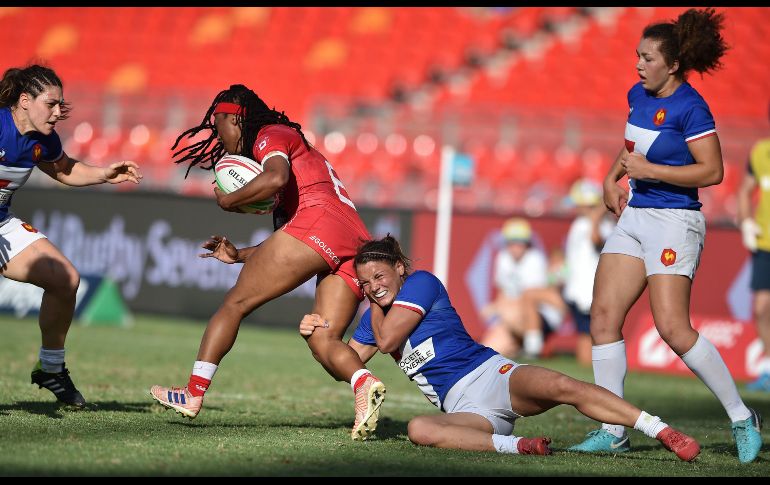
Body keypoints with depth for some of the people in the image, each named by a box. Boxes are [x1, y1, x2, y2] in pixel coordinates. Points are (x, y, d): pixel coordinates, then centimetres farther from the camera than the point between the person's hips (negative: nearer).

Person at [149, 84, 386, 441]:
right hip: (356, 240, 8)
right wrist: (241, 255, 27)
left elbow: (276, 178, -15)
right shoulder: (303, 151, 36)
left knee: (235, 302, 0)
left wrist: (228, 201, -1)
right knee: (323, 342, 0)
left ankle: (194, 393, -3)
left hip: (317, 222, -8)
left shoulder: (270, 136, 10)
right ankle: (365, 384, -30)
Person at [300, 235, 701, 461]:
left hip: (494, 376, -4)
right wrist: (317, 333, 7)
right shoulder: (374, 317, 20)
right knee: (419, 430, -33)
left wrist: (377, 307, 12)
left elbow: (387, 339, -6)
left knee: (561, 387, -34)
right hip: (465, 409, 4)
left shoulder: (421, 282, 0)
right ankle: (514, 445, -45)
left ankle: (664, 433, -39)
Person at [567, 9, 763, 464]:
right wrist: (614, 177, 12)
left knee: (674, 328, -15)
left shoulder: (690, 107, -15)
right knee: (604, 317, -2)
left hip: (674, 220, -8)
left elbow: (713, 171, -19)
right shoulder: (638, 96, 9)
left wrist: (649, 170, -20)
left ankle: (743, 419, -2)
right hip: (634, 216, 9)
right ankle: (613, 431, 2)